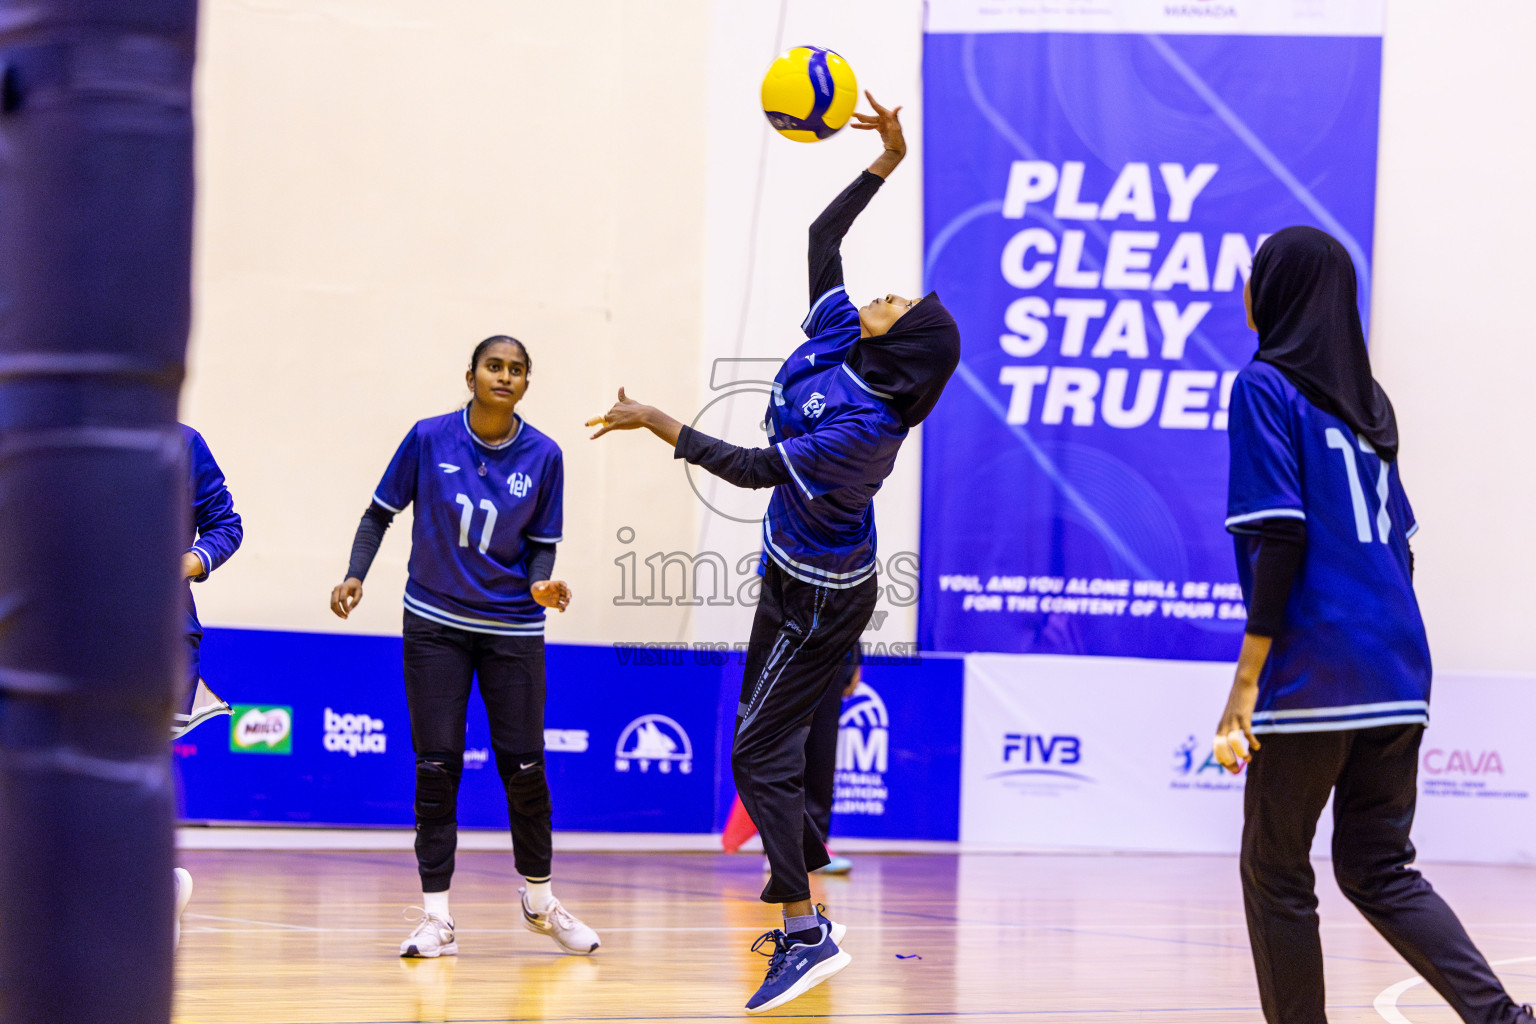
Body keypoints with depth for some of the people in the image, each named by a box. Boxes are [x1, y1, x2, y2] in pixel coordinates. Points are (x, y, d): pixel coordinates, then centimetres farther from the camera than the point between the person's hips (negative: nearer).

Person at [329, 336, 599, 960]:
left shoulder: (543, 456, -4)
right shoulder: (428, 440, -6)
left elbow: (542, 546, 3)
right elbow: (381, 512, 3)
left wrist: (541, 585, -17)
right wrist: (355, 575, -11)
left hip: (512, 630, 1)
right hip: (436, 622, -1)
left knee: (523, 767, 1)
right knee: (436, 767, -3)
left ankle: (540, 901, 21)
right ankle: (435, 915, 5)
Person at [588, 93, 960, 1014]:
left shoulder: (862, 429, -29)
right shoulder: (837, 338, -6)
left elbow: (754, 469, -29)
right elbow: (822, 235, 3)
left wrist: (661, 427, -25)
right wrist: (888, 161, -1)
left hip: (816, 599, -10)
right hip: (801, 579, 10)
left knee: (760, 753, -10)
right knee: (773, 743, 15)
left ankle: (807, 935, -11)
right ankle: (803, 908, 23)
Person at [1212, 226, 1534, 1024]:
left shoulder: (1267, 386, -4)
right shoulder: (1369, 398, 18)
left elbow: (1279, 538, -13)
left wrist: (1247, 681, -13)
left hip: (1314, 678, -7)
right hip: (1397, 672, 7)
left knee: (1274, 872, 5)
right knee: (1379, 871, 11)